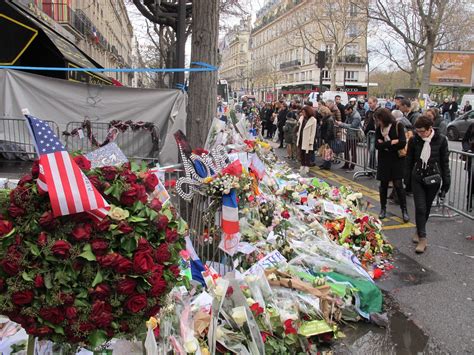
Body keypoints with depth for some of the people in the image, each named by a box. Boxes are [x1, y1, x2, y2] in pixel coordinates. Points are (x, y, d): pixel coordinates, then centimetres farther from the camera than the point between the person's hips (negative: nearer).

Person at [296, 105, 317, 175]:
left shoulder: (313, 120, -12)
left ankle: (306, 168, 5)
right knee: (301, 154, 13)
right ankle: (302, 166, 24)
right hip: (301, 139, 7)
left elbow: (313, 132, -11)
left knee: (307, 155, 0)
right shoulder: (301, 118, 7)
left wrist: (311, 142, -14)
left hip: (307, 140, -7)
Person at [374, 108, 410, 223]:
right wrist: (392, 143, -17)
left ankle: (404, 210, 8)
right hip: (384, 161, 3)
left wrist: (385, 145, -13)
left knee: (398, 184, -4)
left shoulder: (398, 125, -8)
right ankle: (383, 209, 22)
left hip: (397, 160, -3)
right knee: (383, 184, 8)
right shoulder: (379, 128, 2)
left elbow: (402, 143, -17)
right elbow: (377, 145, -8)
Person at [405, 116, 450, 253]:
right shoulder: (414, 140, -5)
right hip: (417, 177, 0)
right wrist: (407, 180, 5)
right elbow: (409, 161, 4)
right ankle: (422, 239, -1)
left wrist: (446, 183, -1)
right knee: (420, 208, -6)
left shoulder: (441, 140, -8)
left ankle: (419, 231, 33)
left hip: (433, 178, 0)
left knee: (426, 207, 12)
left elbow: (445, 162, -1)